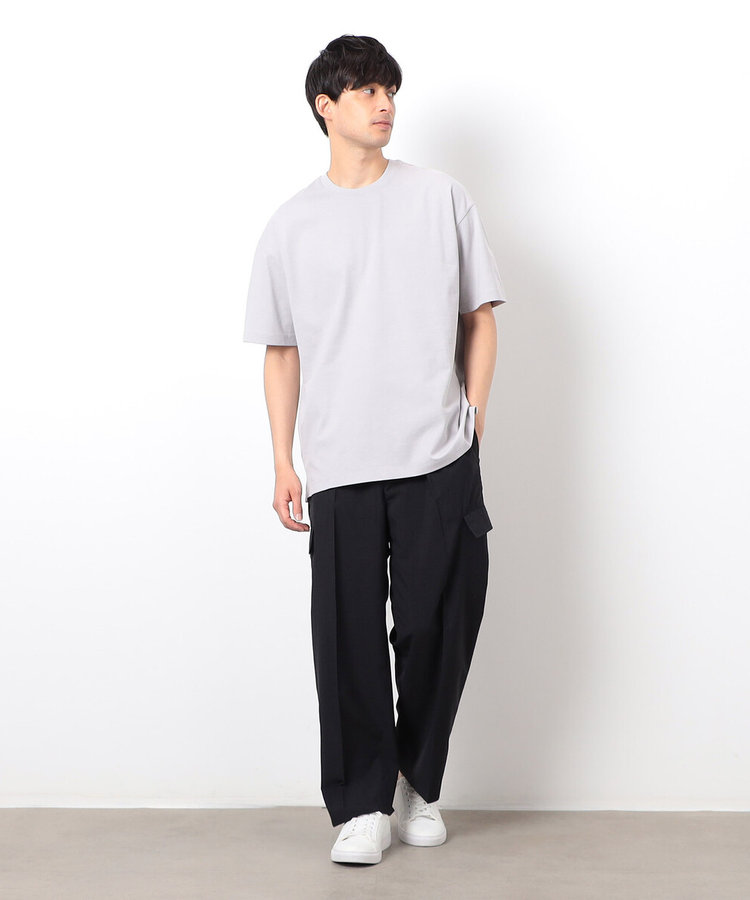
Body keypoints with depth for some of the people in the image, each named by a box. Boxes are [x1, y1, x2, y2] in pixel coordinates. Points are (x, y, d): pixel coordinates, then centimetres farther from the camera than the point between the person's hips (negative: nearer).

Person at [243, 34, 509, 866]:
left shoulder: (442, 198, 6)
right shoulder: (293, 225, 8)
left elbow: (480, 318, 10)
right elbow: (282, 351, 11)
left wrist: (473, 420, 2)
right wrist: (283, 464, 7)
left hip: (440, 462, 0)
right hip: (340, 467, 0)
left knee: (437, 627, 2)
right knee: (348, 637, 1)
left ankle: (418, 782, 23)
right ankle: (363, 804, 14)